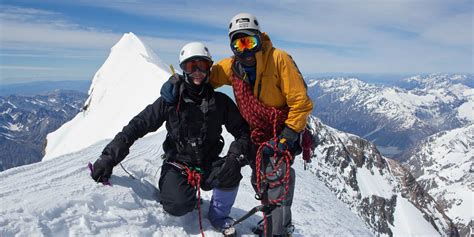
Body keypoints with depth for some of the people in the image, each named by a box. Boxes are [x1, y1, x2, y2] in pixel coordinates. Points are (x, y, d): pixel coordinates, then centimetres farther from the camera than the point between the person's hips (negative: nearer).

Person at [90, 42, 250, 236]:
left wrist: (236, 155, -21)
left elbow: (242, 130, -1)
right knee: (178, 206, -28)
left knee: (231, 172, -29)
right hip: (177, 164, -1)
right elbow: (138, 125, -8)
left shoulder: (221, 102, -3)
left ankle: (219, 215, 2)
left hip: (208, 165, 2)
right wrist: (109, 157, -15)